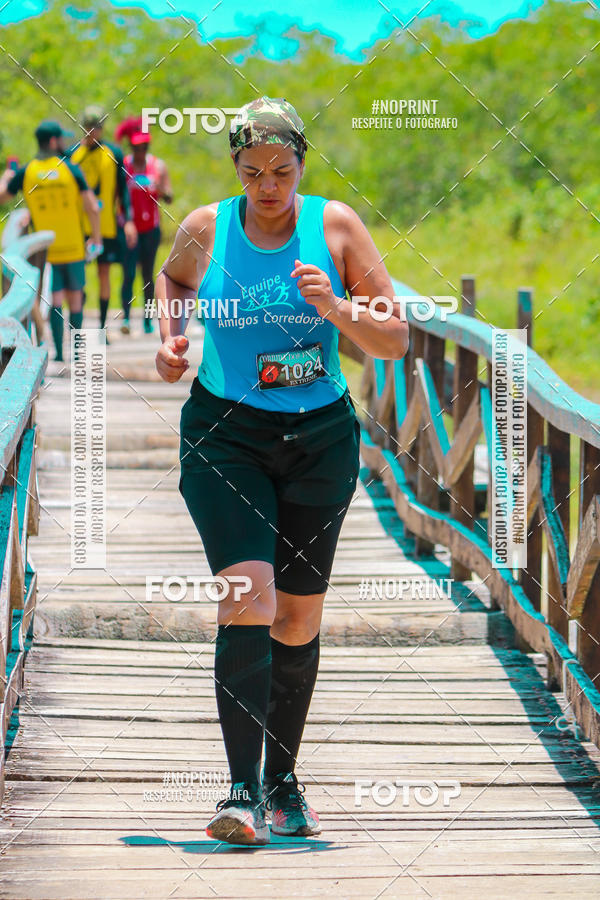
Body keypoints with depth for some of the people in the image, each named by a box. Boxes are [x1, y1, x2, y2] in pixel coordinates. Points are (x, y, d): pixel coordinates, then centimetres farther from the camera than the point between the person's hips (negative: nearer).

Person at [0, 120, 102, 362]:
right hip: (73, 247, -1)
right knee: (75, 299, 11)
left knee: (55, 300, 2)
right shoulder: (71, 169, -6)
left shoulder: (25, 173, -3)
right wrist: (95, 237, 5)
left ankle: (59, 352, -7)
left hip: (45, 249, 1)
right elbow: (92, 208, -9)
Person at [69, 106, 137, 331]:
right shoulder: (73, 153, 3)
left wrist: (128, 220, -2)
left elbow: (123, 189, 6)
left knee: (104, 273, 5)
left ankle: (102, 327, 11)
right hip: (79, 225, 0)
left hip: (107, 225, 0)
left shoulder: (114, 154, 2)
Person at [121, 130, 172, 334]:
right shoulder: (122, 166, -2)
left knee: (148, 275, 7)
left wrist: (161, 191, -18)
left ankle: (148, 318, 12)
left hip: (151, 228, 2)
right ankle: (125, 317, -13)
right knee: (128, 274, -11)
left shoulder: (158, 166, 4)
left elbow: (169, 198, 5)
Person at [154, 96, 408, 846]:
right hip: (225, 434, -2)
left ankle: (283, 784, 26)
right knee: (247, 598, -20)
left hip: (320, 439, 2)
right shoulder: (205, 229, -3)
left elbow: (395, 342, -5)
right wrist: (170, 335, 5)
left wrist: (336, 308, -21)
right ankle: (243, 791, -22)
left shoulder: (336, 226, -4)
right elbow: (172, 278, 23)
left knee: (299, 620, 8)